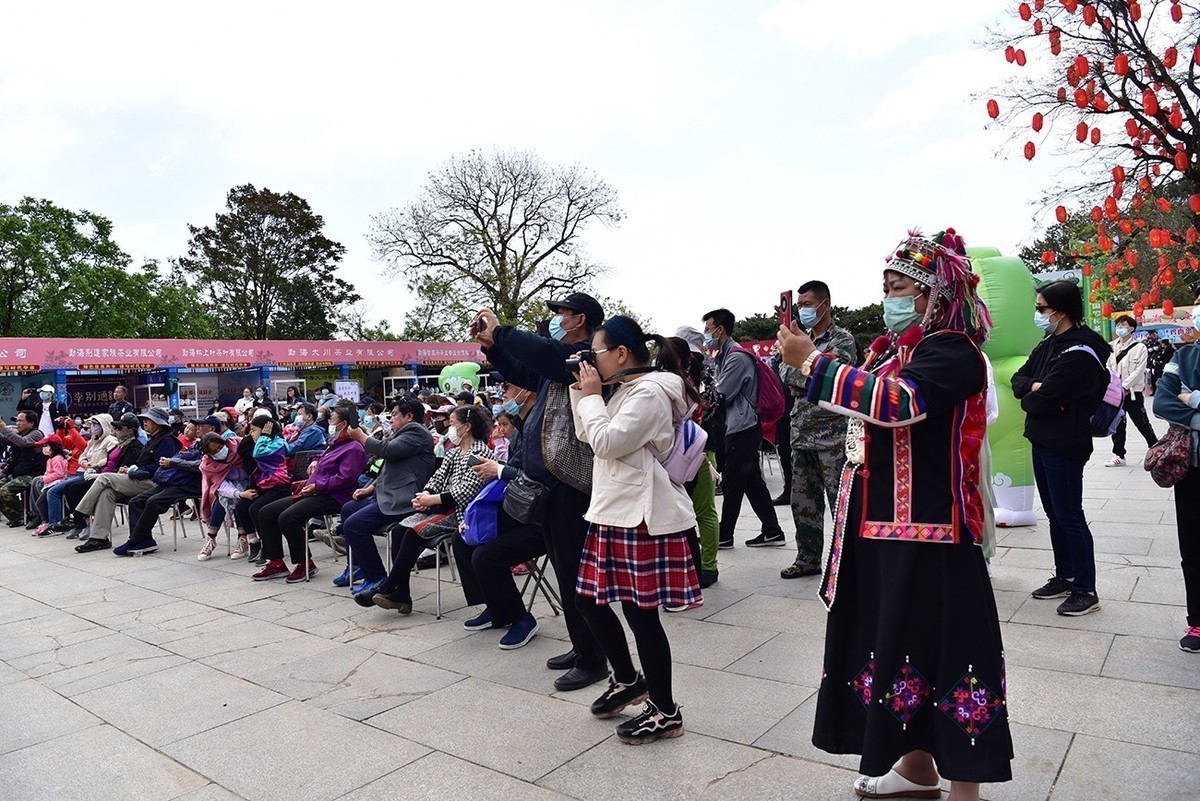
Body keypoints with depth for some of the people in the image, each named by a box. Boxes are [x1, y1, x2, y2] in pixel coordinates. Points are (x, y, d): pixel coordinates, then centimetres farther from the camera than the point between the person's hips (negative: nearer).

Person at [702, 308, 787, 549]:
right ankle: (772, 531, 16)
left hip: (743, 428, -10)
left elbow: (720, 394, -17)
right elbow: (719, 389, 18)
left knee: (731, 483, -1)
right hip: (741, 427, 10)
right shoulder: (725, 354, 16)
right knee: (752, 481, 11)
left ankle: (724, 535, 8)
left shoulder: (737, 357, -15)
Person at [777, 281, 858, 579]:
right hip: (801, 434, 7)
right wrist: (817, 383, -9)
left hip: (832, 435, -7)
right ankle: (808, 559, 23)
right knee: (803, 501, 12)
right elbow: (785, 374, 5)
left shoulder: (842, 340, -4)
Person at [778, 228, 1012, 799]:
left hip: (927, 535, -9)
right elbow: (871, 410, 26)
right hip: (881, 528, 9)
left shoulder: (952, 350, -13)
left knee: (942, 649, 0)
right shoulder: (894, 349, 14)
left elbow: (900, 402, -30)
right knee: (897, 644, 17)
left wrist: (812, 362, -26)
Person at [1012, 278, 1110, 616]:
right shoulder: (1049, 343, 11)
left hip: (1064, 447, -9)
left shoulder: (1079, 352, -18)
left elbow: (1043, 399, -23)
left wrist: (1030, 396, -2)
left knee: (1069, 516, -1)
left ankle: (1086, 591, 10)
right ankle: (1065, 576, 29)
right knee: (1054, 514, 17)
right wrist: (1036, 386, -11)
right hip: (1042, 441, 9)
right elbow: (1019, 378, 9)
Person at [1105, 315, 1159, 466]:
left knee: (1142, 424, 3)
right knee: (1117, 424, 8)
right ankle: (1119, 456, 15)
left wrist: (1124, 387, -16)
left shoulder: (1139, 347, -4)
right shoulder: (1110, 347, 8)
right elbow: (1107, 368, 6)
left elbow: (1139, 371, -10)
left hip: (1133, 392, -4)